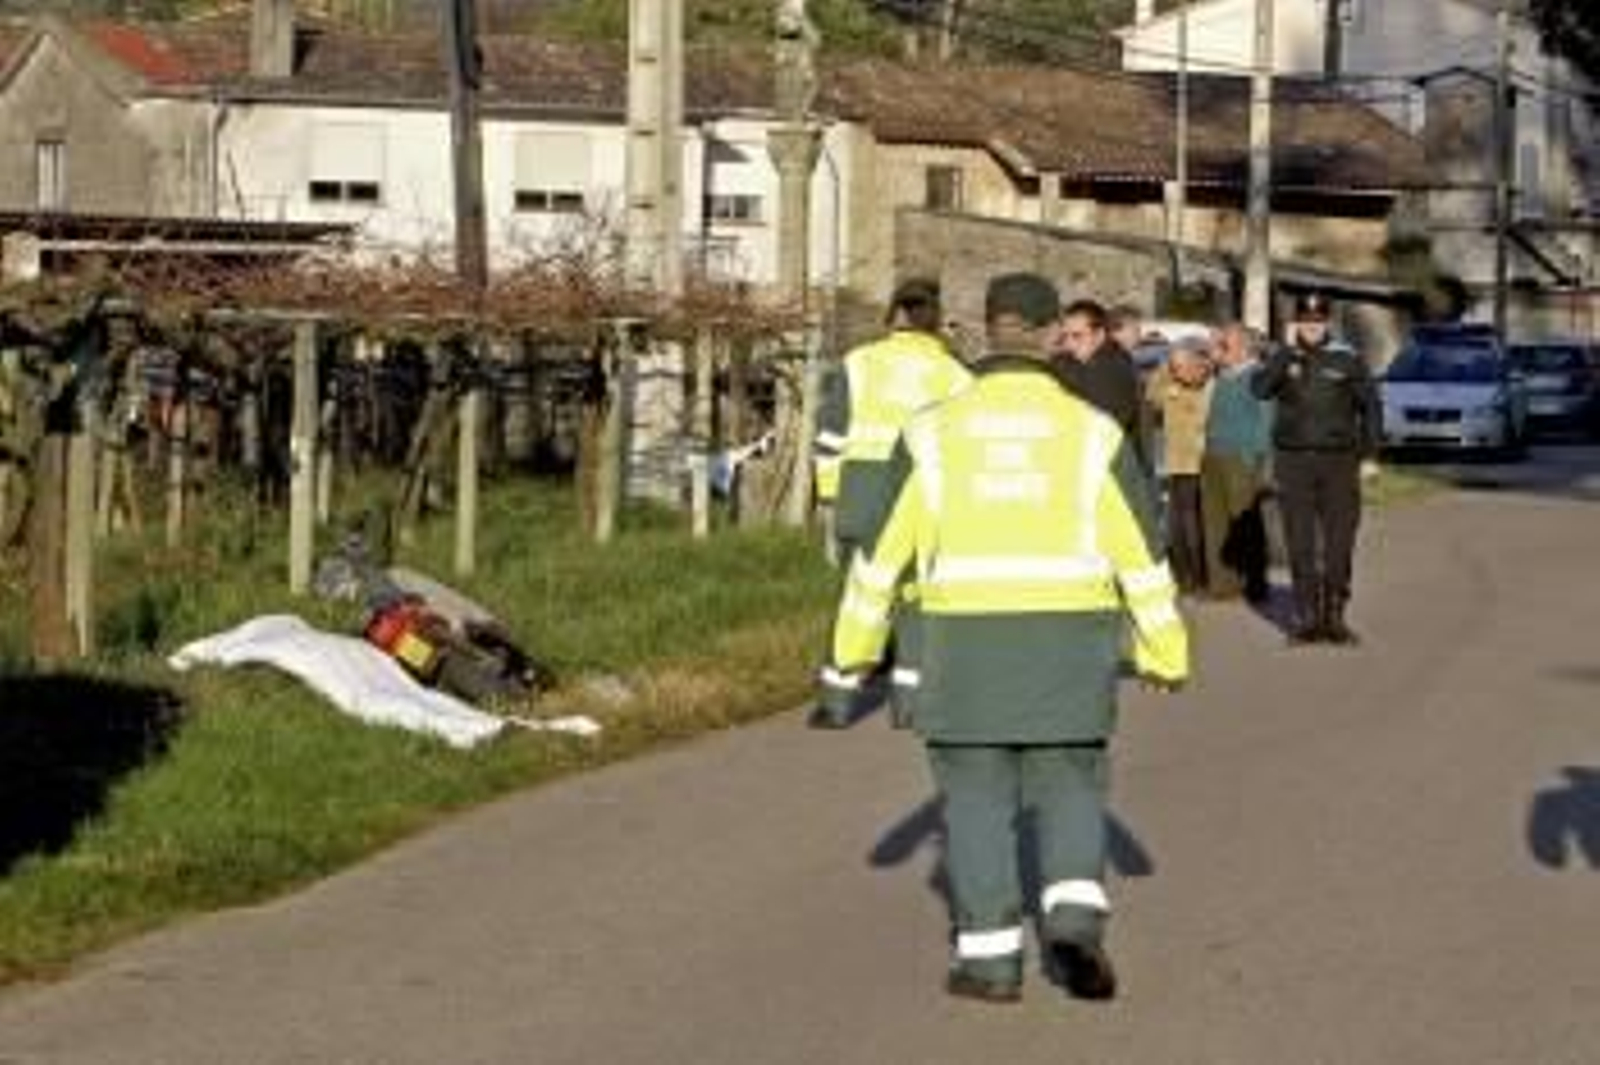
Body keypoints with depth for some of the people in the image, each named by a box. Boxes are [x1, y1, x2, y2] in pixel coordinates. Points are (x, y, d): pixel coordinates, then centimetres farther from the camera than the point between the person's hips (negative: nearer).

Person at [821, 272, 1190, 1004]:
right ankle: (1075, 923, -8)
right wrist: (1166, 652, 9)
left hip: (967, 639, 0)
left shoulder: (934, 432, -2)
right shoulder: (1092, 432, -3)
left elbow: (885, 550, 2)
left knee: (977, 797, 9)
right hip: (1070, 639, 0)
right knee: (1068, 789, 12)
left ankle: (990, 958, 8)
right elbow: (1141, 552, 0)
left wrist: (856, 644, 13)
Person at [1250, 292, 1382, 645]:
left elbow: (1370, 406, 8)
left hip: (1339, 460, -1)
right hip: (1294, 460, 1)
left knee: (1339, 542, -1)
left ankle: (1334, 614, 7)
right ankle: (1306, 616, 8)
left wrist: (1370, 453, 1)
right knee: (1300, 543, 1)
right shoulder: (1283, 359, 5)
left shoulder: (1347, 360, 3)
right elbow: (1259, 388, -13)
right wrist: (1288, 351, -17)